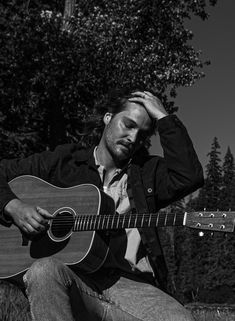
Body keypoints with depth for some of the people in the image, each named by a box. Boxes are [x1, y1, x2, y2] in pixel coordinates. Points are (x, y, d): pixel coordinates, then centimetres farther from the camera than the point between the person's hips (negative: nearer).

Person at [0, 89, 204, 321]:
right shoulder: (62, 161, 15)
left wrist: (163, 117, 2)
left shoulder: (147, 172, 17)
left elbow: (188, 177, -3)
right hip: (74, 278, 0)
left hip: (129, 282, 1)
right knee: (45, 269, -35)